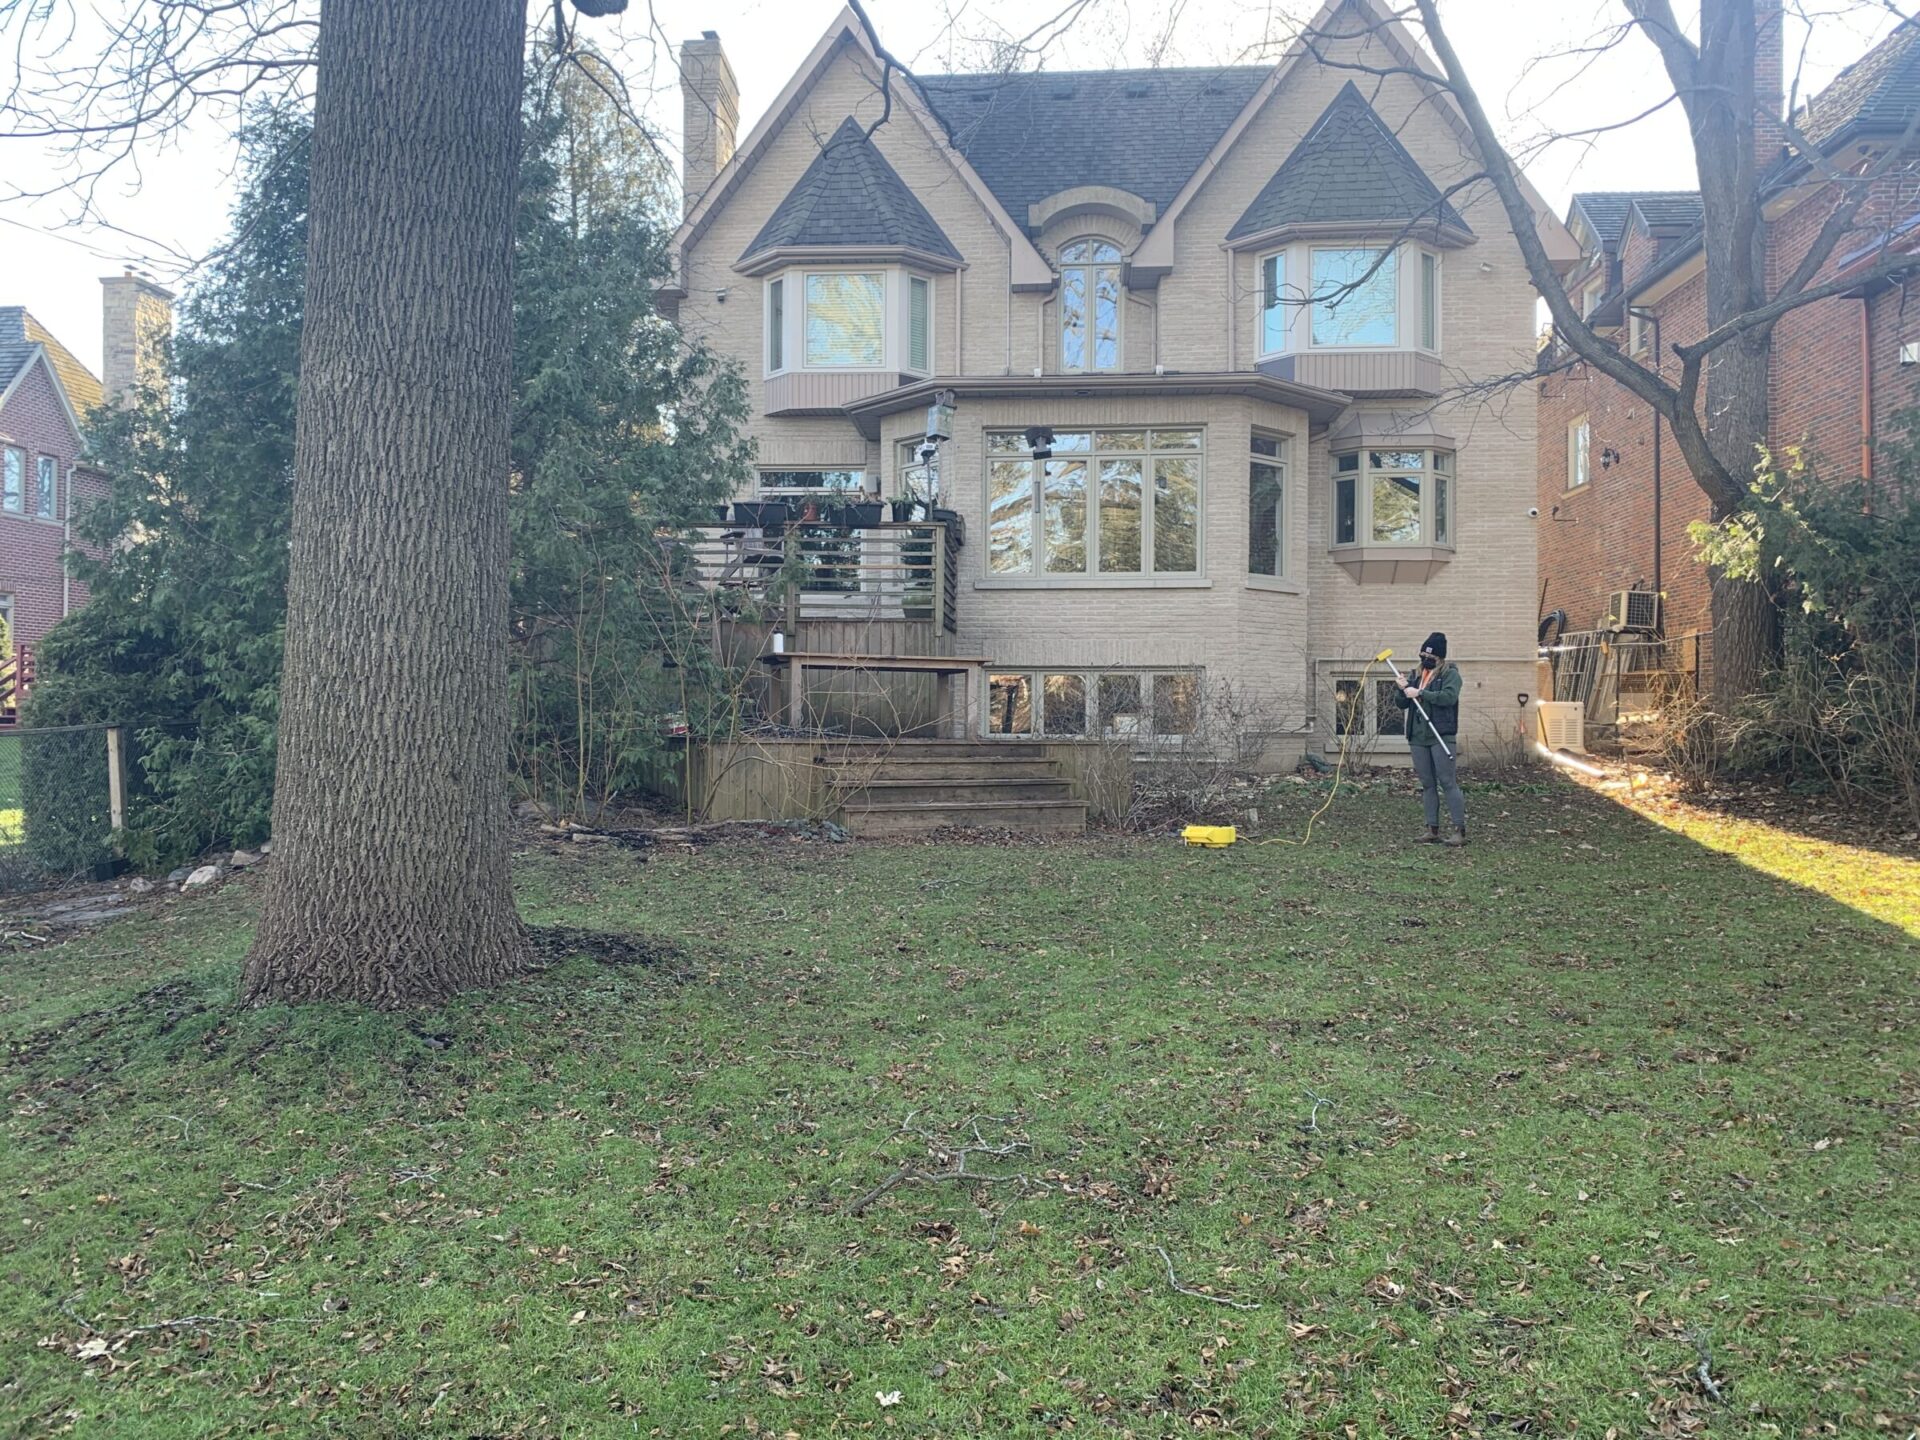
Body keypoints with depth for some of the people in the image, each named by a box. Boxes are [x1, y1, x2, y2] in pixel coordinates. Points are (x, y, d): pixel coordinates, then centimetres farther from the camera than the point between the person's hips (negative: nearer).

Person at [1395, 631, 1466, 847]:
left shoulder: (1450, 674, -2)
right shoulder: (1417, 676, 17)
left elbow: (1449, 696, -20)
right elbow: (1401, 703, 17)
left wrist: (1420, 693, -20)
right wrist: (1403, 690, -4)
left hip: (1441, 736, -6)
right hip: (1418, 737, 7)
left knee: (1448, 782, -9)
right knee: (1427, 785, 8)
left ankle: (1460, 830, -8)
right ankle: (1432, 829, 12)